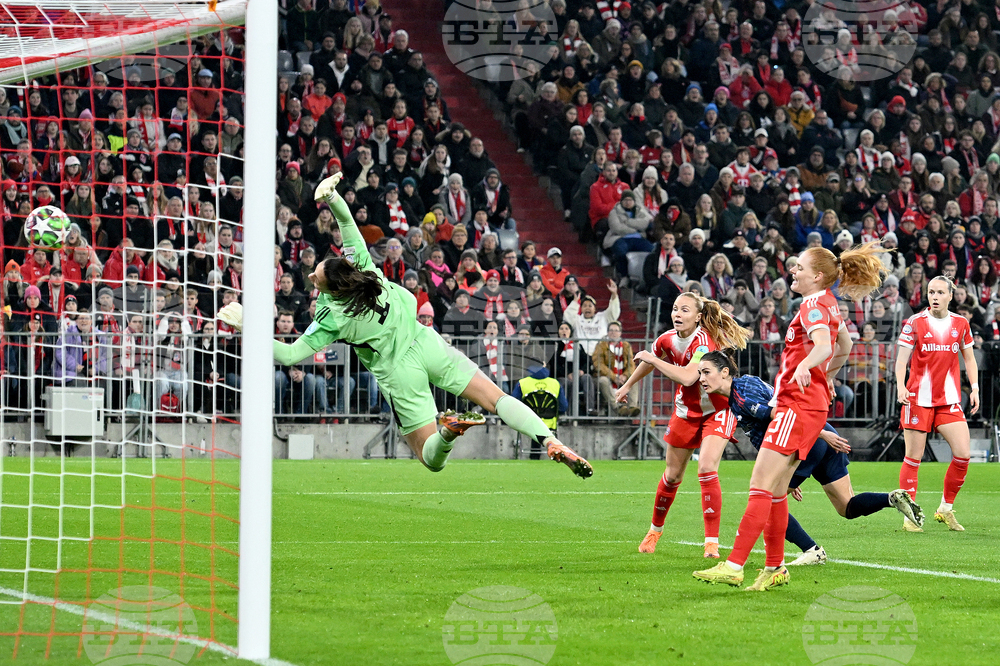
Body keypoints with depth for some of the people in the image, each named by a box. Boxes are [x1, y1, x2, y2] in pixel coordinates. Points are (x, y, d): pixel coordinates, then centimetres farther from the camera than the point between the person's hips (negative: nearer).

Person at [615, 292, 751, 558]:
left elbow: (688, 377, -44)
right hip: (686, 411, 6)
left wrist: (653, 359, -34)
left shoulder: (704, 341, -29)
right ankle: (655, 529, 38)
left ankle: (712, 542, -18)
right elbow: (649, 360, 16)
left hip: (717, 410, -6)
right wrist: (628, 385, 30)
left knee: (707, 469, -23)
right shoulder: (667, 340, -8)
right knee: (672, 475, 15)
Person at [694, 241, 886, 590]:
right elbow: (844, 346, 33)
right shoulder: (828, 304, 17)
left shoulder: (813, 305, -12)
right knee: (775, 489, 13)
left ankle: (734, 566, -20)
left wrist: (805, 366, -50)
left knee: (761, 484, -15)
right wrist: (826, 378, 43)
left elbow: (823, 345, -31)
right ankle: (774, 568, 17)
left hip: (799, 404, -10)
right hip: (812, 400, 10)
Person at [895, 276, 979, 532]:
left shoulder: (961, 324, 7)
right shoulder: (915, 323, -2)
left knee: (962, 455, -7)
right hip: (919, 398, -3)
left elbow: (969, 359, 17)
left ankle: (946, 509, 10)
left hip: (949, 400, 3)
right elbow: (902, 358, -4)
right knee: (913, 457, -2)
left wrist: (974, 388, 5)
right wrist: (901, 386, -20)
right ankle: (909, 515, 5)